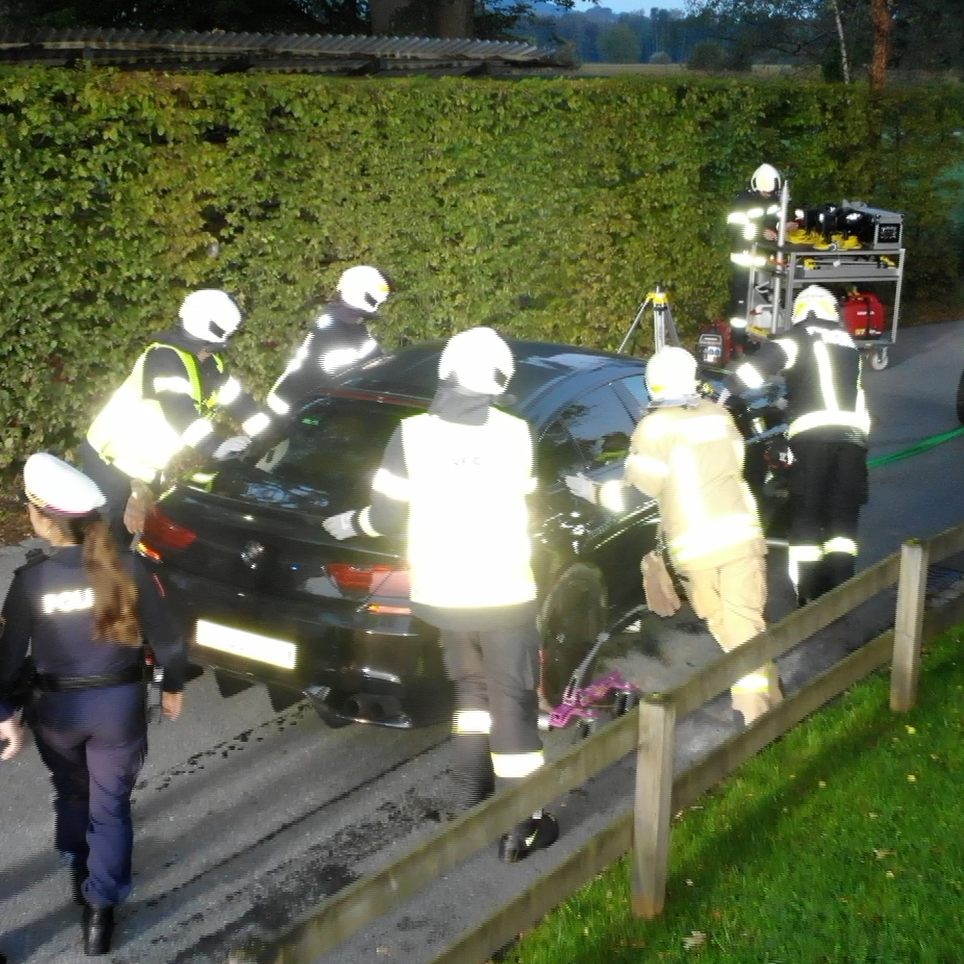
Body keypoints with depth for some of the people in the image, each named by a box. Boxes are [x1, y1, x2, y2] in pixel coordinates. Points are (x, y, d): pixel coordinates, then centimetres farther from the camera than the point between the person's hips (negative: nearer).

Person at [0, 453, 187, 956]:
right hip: (119, 702, 0)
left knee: (70, 792, 27)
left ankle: (79, 867, 48)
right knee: (110, 804, 14)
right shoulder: (127, 567, -15)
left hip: (57, 707, 0)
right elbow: (164, 638, -7)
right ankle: (100, 908, 15)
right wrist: (172, 686, 10)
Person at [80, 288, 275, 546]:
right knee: (124, 534, -11)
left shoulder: (210, 361, 5)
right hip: (116, 457, -9)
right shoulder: (165, 356, -24)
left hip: (150, 462, 9)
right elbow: (180, 411, -36)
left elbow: (237, 398, 7)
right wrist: (215, 445, -46)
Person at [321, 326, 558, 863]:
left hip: (441, 593, 2)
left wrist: (351, 524, 17)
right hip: (504, 591, -2)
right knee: (513, 704, 6)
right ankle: (523, 826, 6)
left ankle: (475, 797, 28)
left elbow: (389, 515, -4)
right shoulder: (516, 434, -4)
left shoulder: (413, 434, -7)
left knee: (472, 688, 24)